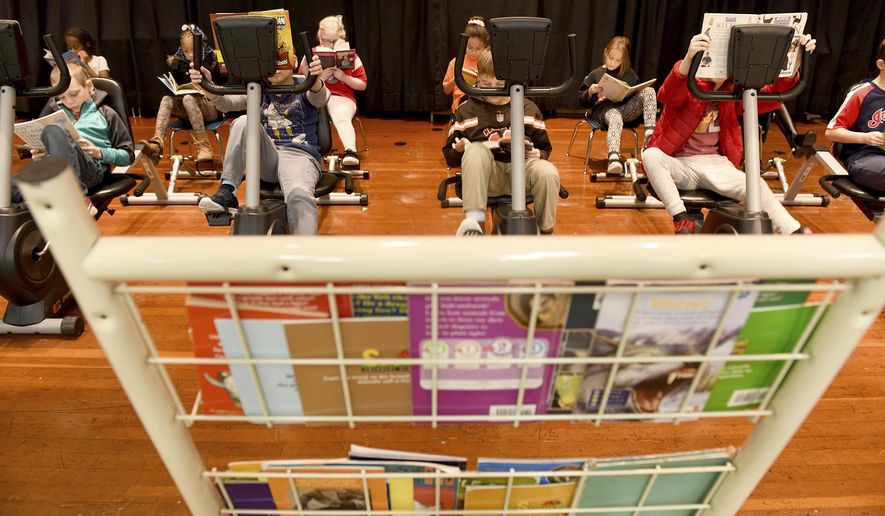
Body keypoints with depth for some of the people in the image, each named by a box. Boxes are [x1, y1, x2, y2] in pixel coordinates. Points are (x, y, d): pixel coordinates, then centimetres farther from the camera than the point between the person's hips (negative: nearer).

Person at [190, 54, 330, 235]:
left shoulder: (303, 89, 8)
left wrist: (314, 79, -43)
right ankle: (226, 192, -23)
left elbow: (320, 98, -17)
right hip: (267, 159, 4)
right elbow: (228, 102, -1)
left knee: (299, 195, -38)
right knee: (243, 122, -23)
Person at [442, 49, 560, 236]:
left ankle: (546, 233, -7)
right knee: (475, 150, -32)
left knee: (548, 173, -32)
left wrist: (537, 154, -4)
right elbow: (449, 157, 14)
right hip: (486, 176, -1)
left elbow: (545, 148, 20)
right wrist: (459, 150, -9)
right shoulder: (466, 110, 14)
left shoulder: (529, 108, 16)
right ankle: (474, 222, -38)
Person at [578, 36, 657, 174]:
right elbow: (581, 100, 11)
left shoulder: (629, 74, 20)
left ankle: (650, 133, -30)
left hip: (626, 108, 4)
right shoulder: (596, 74, 12)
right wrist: (590, 92, -11)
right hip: (605, 109, -4)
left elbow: (638, 92, 21)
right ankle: (613, 159, -62)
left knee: (649, 90, -18)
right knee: (615, 118, -40)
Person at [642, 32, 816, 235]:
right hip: (679, 164, -3)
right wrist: (688, 59, -53)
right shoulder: (689, 85, -8)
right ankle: (683, 222, -33)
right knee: (650, 155, -34)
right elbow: (668, 95, -33)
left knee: (757, 186, -20)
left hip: (715, 164, 3)